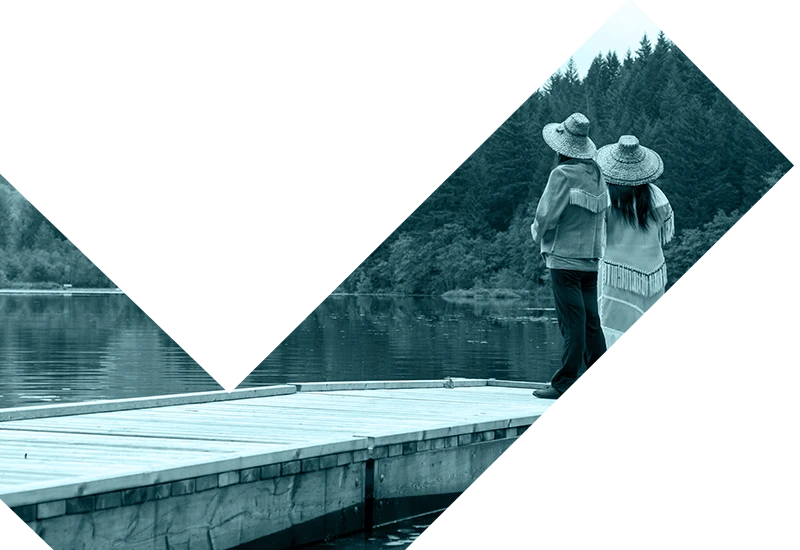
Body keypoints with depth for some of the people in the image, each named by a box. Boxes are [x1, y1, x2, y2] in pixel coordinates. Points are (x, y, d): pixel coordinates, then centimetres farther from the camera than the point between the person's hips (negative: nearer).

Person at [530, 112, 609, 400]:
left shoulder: (563, 174, -12)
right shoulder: (597, 174, 8)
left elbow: (547, 215, -14)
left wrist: (537, 232, 8)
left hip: (565, 260, -7)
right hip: (592, 258, 7)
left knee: (573, 323, -7)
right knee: (592, 322, 9)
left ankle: (566, 384, -4)